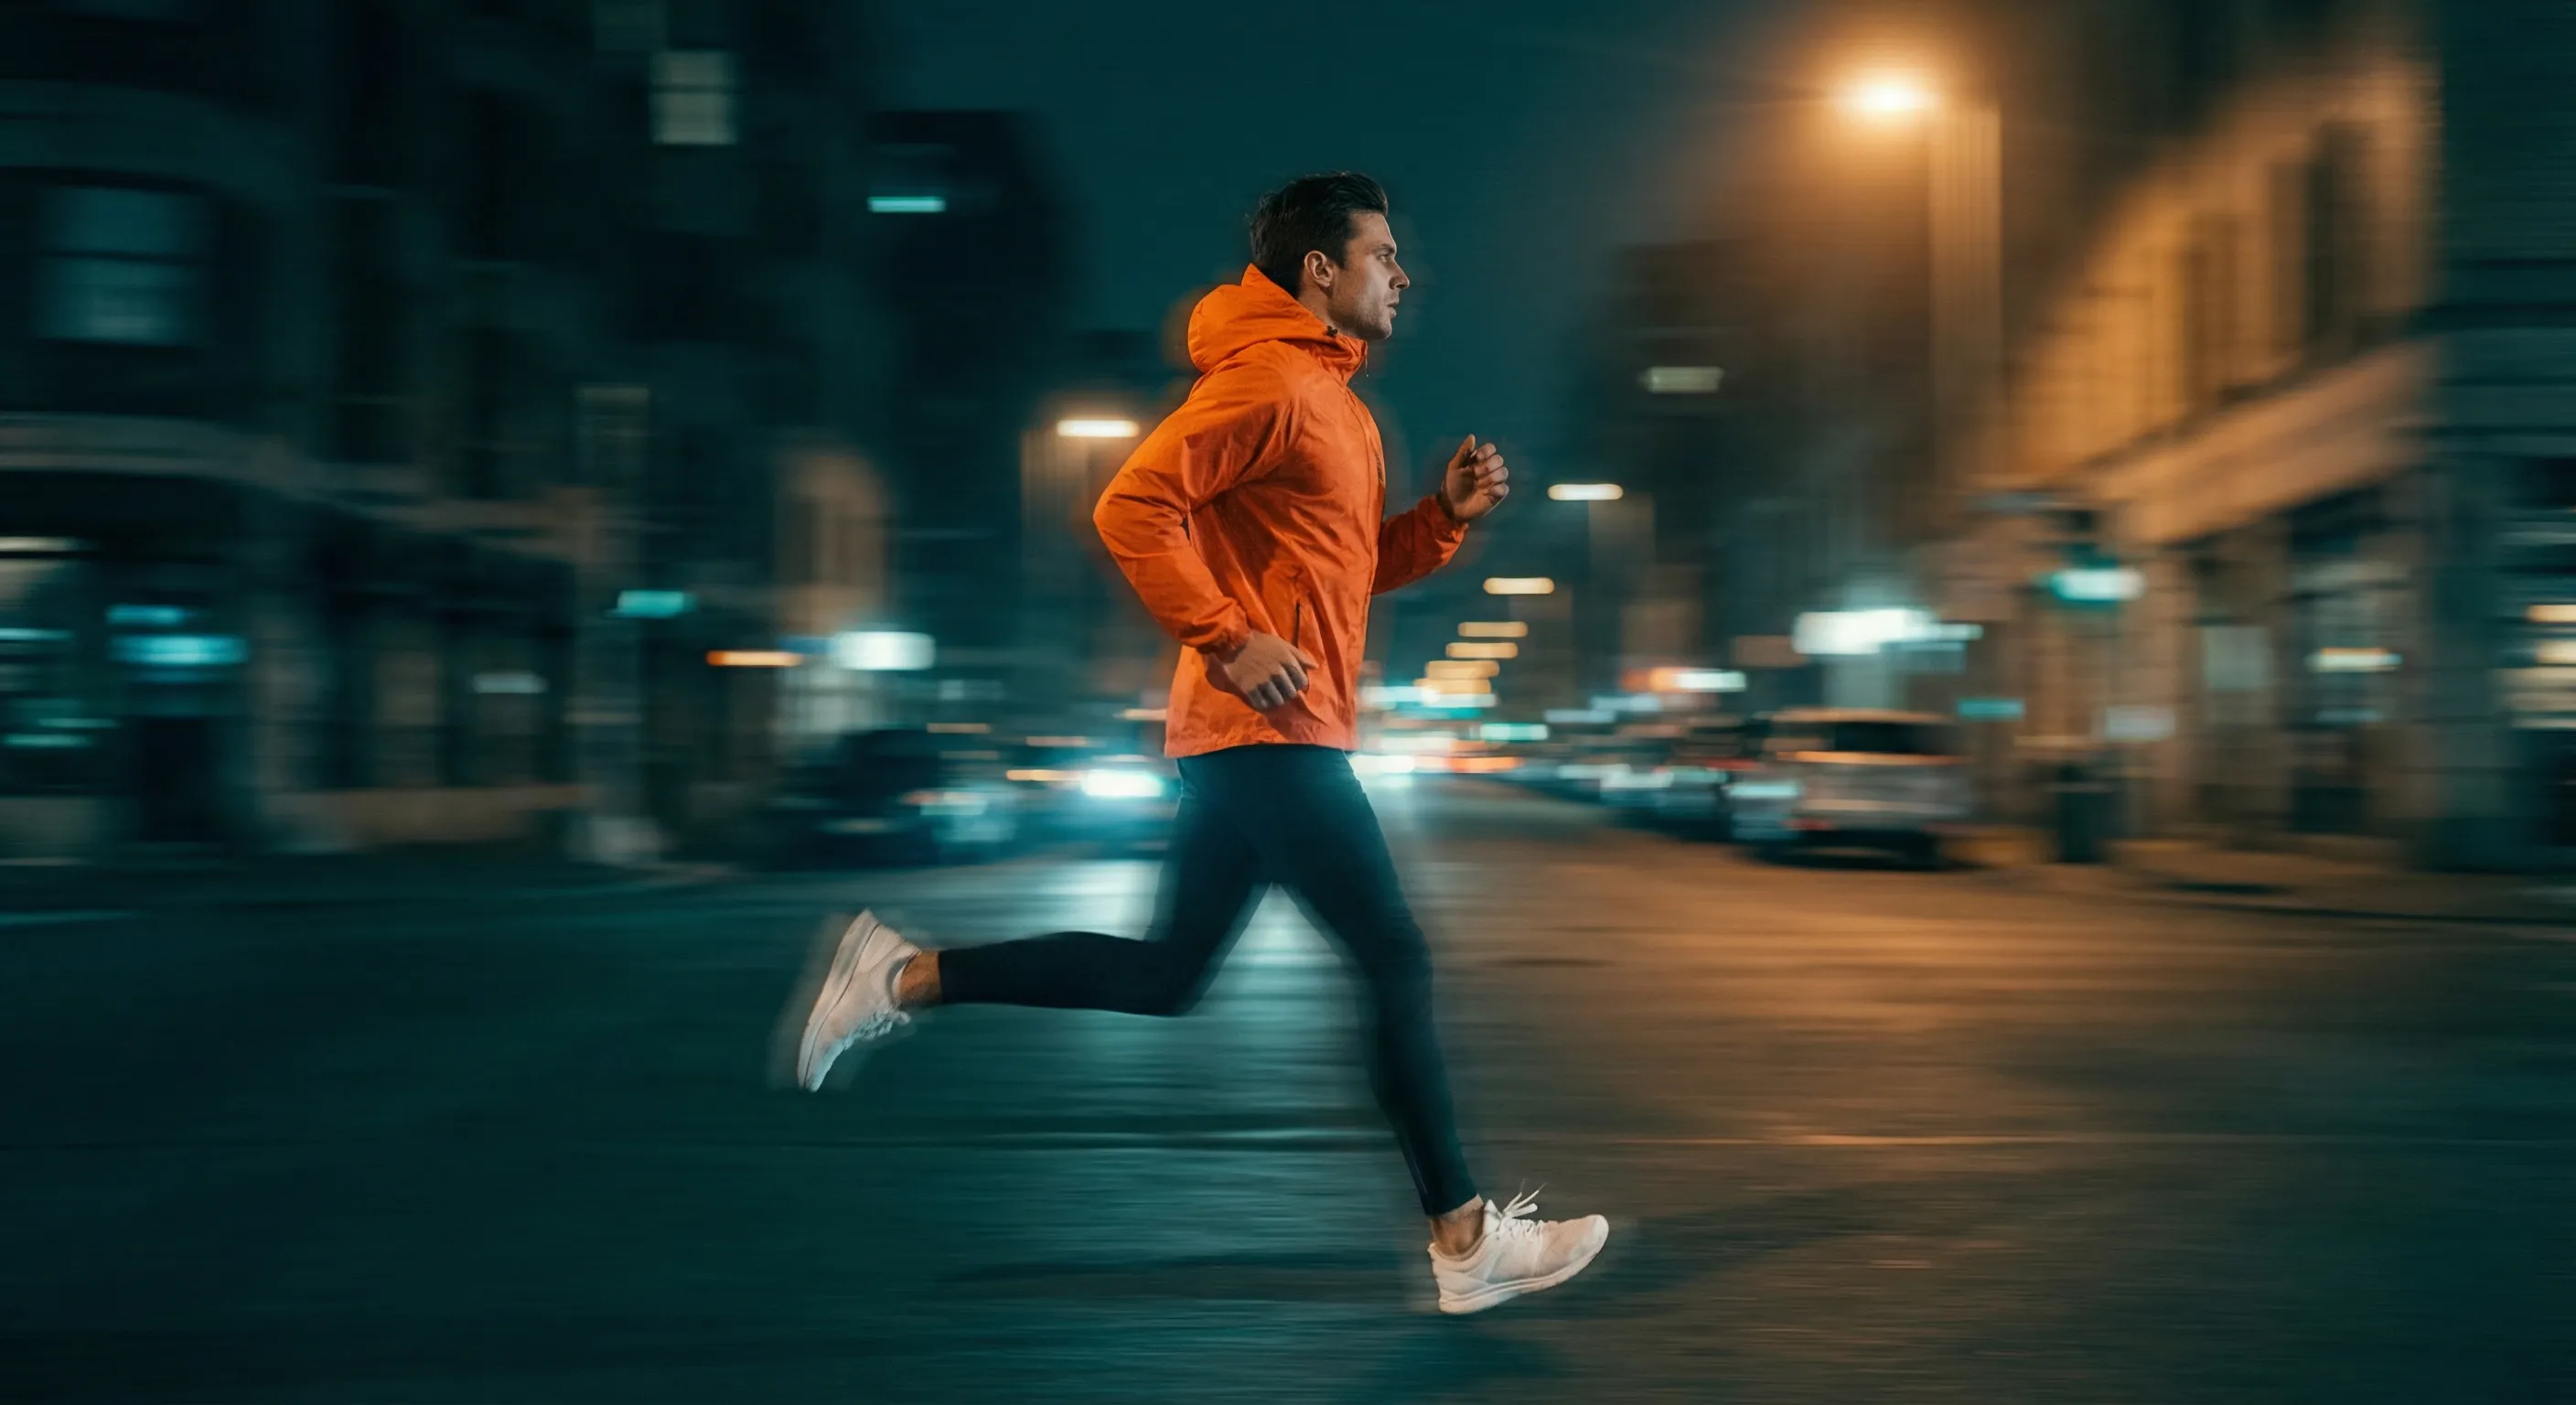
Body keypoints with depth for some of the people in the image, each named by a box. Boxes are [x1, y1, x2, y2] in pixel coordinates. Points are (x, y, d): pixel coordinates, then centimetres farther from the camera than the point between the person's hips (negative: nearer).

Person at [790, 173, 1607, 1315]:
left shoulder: (1330, 397, 21)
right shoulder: (1267, 380, -11)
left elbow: (1354, 566, 25)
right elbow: (1133, 506, -20)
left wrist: (1447, 514, 9)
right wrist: (1229, 640, -22)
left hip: (1253, 740, 10)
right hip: (1269, 732, -10)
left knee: (1162, 975, 13)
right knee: (1397, 963, -5)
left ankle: (902, 977, 16)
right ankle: (1465, 1241, 1)